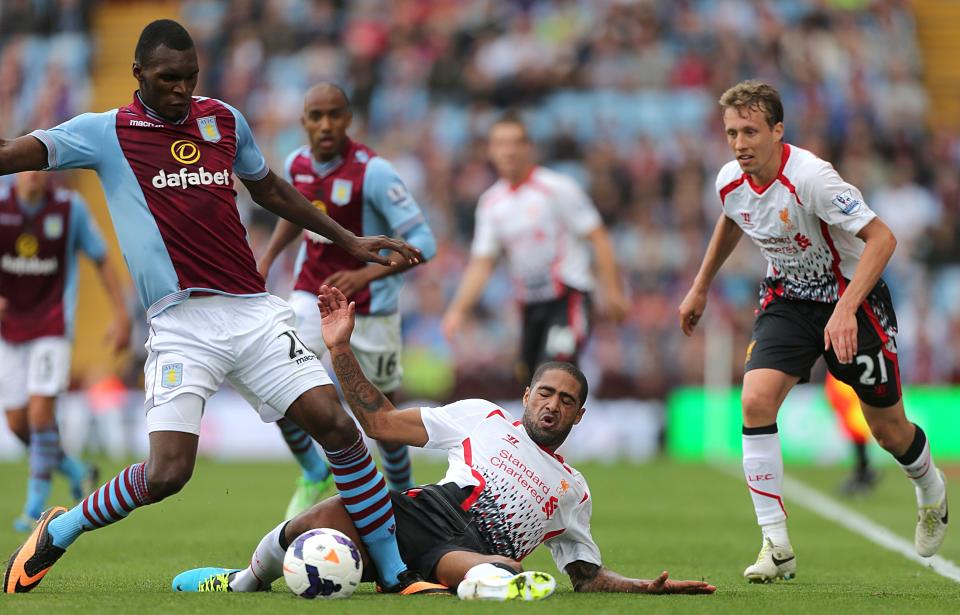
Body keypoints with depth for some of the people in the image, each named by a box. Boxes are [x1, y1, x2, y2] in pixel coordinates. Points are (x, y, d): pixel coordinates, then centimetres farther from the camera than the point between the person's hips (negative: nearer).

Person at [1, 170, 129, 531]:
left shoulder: (70, 207, -8)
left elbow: (101, 260, 3)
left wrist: (122, 315, 0)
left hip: (52, 326, -3)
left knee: (41, 412, -15)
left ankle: (36, 507, -4)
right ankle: (77, 474, 29)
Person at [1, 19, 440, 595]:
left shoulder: (224, 119, 13)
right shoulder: (106, 133, 1)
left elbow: (268, 187, 29)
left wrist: (349, 241, 30)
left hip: (255, 311, 4)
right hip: (180, 326, -4)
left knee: (337, 424, -9)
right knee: (168, 472, -16)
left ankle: (395, 572, 4)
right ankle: (56, 532, 11)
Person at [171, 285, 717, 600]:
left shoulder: (574, 490, 31)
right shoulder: (483, 418, 24)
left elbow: (589, 575, 34)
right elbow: (380, 421, 18)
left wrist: (648, 587, 14)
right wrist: (340, 348, 8)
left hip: (480, 551, 1)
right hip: (432, 509, -1)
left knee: (490, 569, -41)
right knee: (323, 519, -29)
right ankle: (246, 581, -8)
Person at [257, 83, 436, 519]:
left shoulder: (373, 173, -22)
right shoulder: (297, 164, -3)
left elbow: (423, 243, -25)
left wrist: (365, 275, -37)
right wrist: (267, 259, 11)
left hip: (369, 307, -4)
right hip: (312, 296, 4)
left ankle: (403, 496, 32)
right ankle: (314, 475, 13)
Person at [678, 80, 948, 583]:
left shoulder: (810, 177, -30)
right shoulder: (730, 182, -9)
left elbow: (881, 238, -31)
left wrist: (846, 309, -39)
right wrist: (700, 288, 22)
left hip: (852, 297, -5)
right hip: (787, 299, 5)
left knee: (887, 429, 7)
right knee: (755, 400, -20)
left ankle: (931, 490, 44)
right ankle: (776, 547, -17)